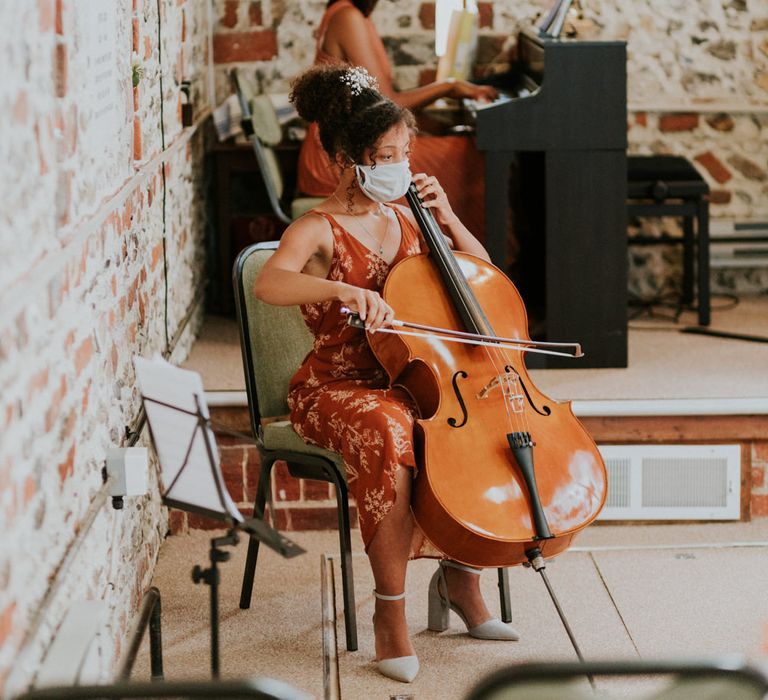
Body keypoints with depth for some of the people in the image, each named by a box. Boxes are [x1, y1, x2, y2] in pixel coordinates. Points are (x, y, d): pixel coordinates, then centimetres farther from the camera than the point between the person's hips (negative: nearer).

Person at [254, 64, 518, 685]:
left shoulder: (406, 219, 10)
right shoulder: (319, 230, -8)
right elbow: (269, 284, -29)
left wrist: (447, 218, 0)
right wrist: (346, 290, -44)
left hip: (408, 382, 6)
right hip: (335, 388, -6)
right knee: (388, 433, -39)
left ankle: (461, 577, -1)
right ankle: (391, 614, -30)